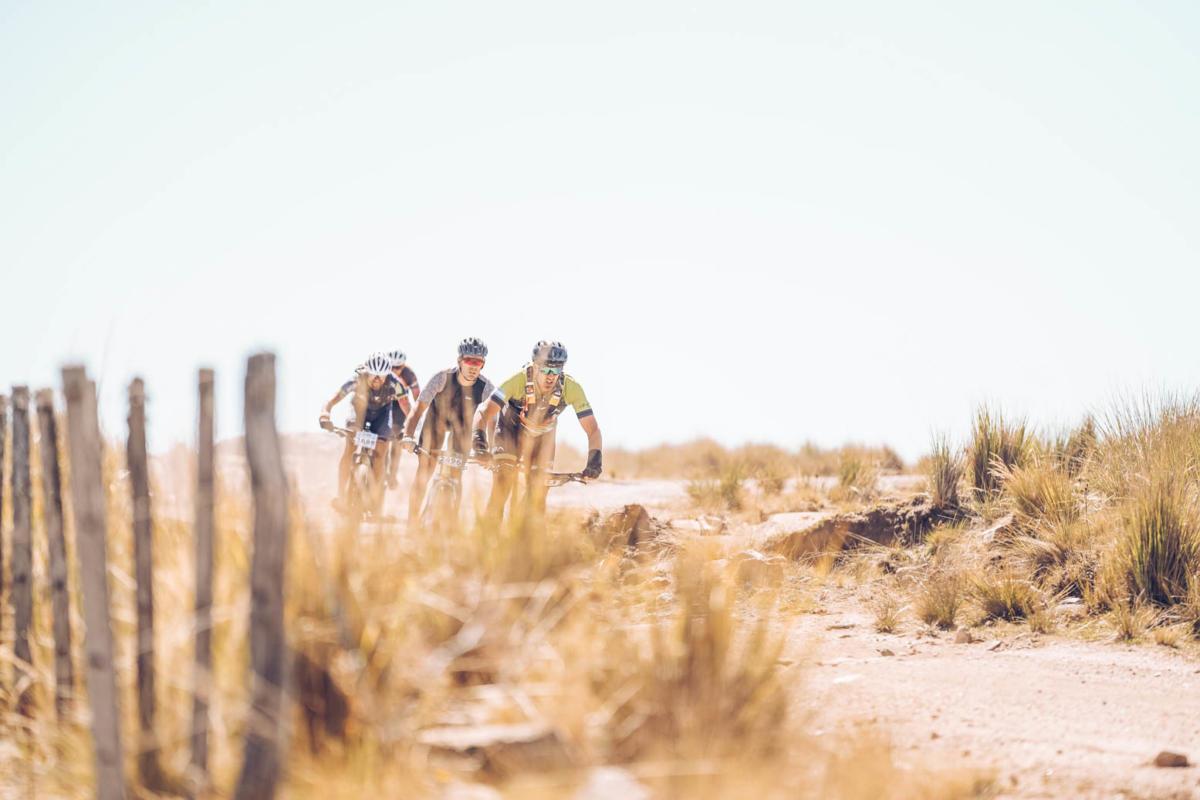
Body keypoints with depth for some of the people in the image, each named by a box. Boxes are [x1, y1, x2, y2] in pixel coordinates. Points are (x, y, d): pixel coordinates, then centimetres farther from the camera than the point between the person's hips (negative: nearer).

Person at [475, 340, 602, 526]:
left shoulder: (571, 388, -31)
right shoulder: (518, 381, -36)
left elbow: (593, 429, -29)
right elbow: (485, 412, -41)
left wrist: (595, 459, -47)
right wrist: (478, 437, -60)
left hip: (542, 436, 2)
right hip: (512, 430, -2)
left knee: (538, 495, -6)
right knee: (502, 485, -20)